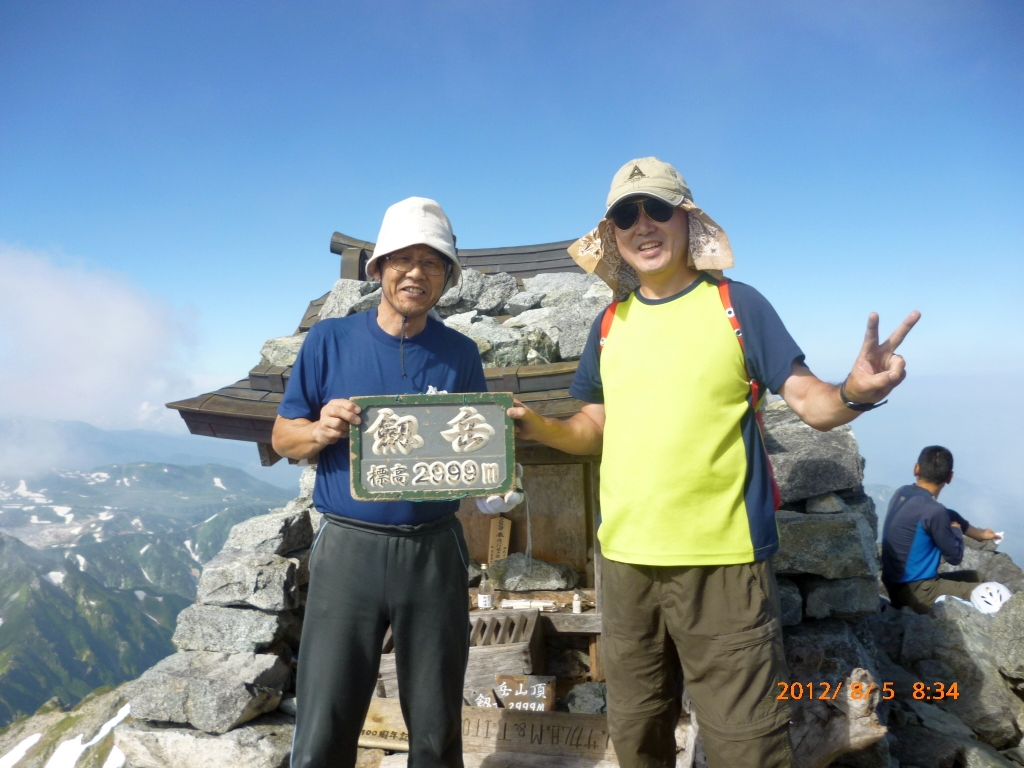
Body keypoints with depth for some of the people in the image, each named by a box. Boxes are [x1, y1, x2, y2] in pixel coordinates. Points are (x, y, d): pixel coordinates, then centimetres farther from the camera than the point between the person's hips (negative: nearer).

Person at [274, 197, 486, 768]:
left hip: (436, 549, 2)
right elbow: (283, 437, 5)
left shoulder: (461, 353, 5)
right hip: (350, 547, -1)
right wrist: (321, 429, -16)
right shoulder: (330, 340, 1)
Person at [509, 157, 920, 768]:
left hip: (723, 559, -4)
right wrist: (536, 426, -5)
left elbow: (811, 401, -6)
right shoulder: (611, 323, 7)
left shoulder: (737, 305, -3)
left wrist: (854, 394, -28)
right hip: (625, 559, 5)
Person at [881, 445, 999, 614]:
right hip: (916, 593, -9)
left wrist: (979, 534, 34)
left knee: (975, 577, 25)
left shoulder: (902, 493, 2)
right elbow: (955, 556, -10)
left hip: (897, 586, 9)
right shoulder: (932, 510, -23)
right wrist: (956, 529, 9)